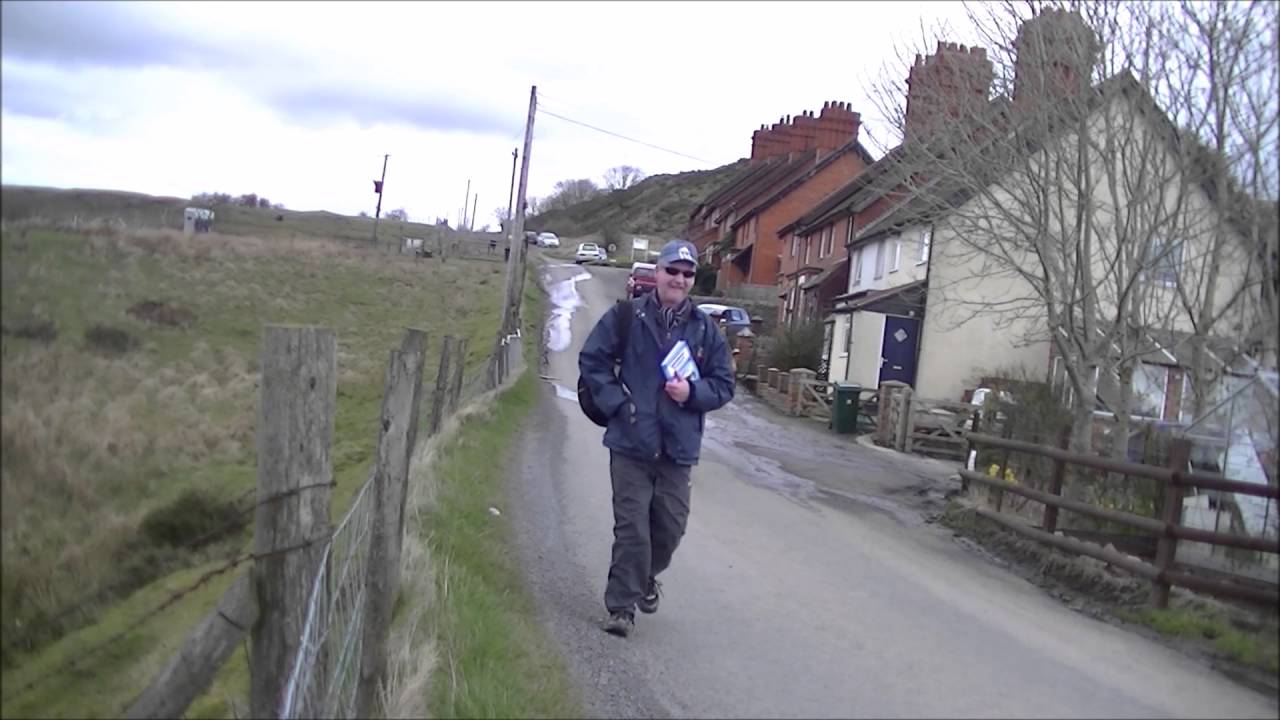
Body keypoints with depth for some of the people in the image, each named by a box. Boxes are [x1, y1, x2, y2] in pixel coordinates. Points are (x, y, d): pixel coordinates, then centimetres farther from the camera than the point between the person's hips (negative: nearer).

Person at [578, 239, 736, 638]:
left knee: (670, 527, 10)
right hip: (631, 443, -3)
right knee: (632, 528, -2)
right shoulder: (626, 316, -2)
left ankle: (647, 578, 40)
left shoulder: (706, 329, 5)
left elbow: (724, 384, 9)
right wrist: (617, 403, -8)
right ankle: (622, 605, 11)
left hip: (679, 448, 3)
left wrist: (692, 392, -11)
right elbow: (592, 359, 1)